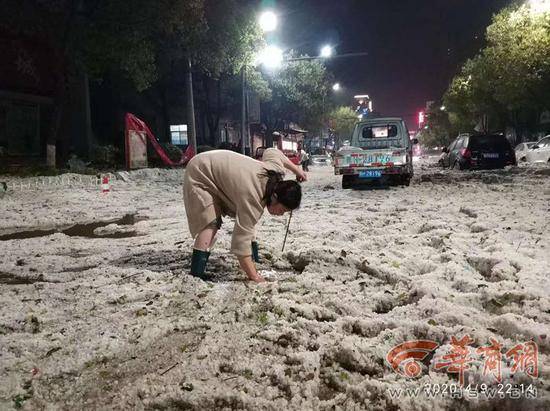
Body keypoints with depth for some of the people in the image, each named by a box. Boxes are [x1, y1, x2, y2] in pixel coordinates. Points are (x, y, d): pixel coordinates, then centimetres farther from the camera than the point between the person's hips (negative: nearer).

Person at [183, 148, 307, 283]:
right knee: (210, 223, -23)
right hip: (200, 174, -8)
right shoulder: (252, 199, -38)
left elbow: (271, 151, 7)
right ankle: (196, 275, -24)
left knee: (246, 219, 3)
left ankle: (255, 260, 12)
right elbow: (241, 242, -38)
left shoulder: (277, 170, -16)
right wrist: (255, 278, -37)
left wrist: (296, 169, 11)